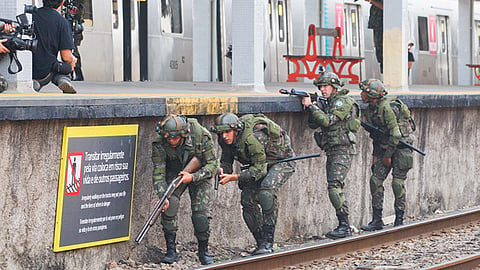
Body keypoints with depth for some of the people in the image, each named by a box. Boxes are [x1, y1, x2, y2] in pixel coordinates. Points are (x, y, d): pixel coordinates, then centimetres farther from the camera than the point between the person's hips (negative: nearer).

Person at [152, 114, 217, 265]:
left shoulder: (201, 136, -29)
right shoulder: (160, 144, -25)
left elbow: (212, 165, -20)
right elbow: (158, 172, -22)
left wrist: (193, 177, -34)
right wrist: (162, 196, -36)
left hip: (199, 174, -1)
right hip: (174, 173, 1)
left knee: (201, 212, -13)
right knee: (168, 205, -20)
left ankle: (203, 251, 7)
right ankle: (171, 251, -10)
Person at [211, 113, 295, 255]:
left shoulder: (254, 137, -38)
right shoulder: (226, 139, -13)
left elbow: (259, 169, -33)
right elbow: (226, 161, -2)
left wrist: (233, 177, -36)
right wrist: (222, 171, -26)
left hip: (282, 161, -8)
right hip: (260, 163, 8)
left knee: (266, 192, -32)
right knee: (247, 199, -6)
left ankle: (268, 242, -28)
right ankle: (261, 243, 7)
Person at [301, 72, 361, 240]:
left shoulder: (343, 102, -10)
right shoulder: (328, 104, 17)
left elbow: (327, 120, -21)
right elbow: (313, 124, 16)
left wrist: (311, 106, -16)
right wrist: (311, 108, -1)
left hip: (342, 150, -9)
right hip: (332, 151, 9)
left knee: (335, 186, -17)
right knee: (335, 188, 8)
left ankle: (344, 225, -17)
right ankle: (343, 226, 12)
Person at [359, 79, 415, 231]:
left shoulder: (387, 107, -23)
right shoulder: (371, 109, 6)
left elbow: (395, 134, -24)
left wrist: (387, 156, -18)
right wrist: (376, 154, 11)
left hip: (401, 146, -9)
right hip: (384, 147, 9)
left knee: (398, 183, -9)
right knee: (376, 180, -1)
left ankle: (399, 221, 0)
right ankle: (377, 221, 1)